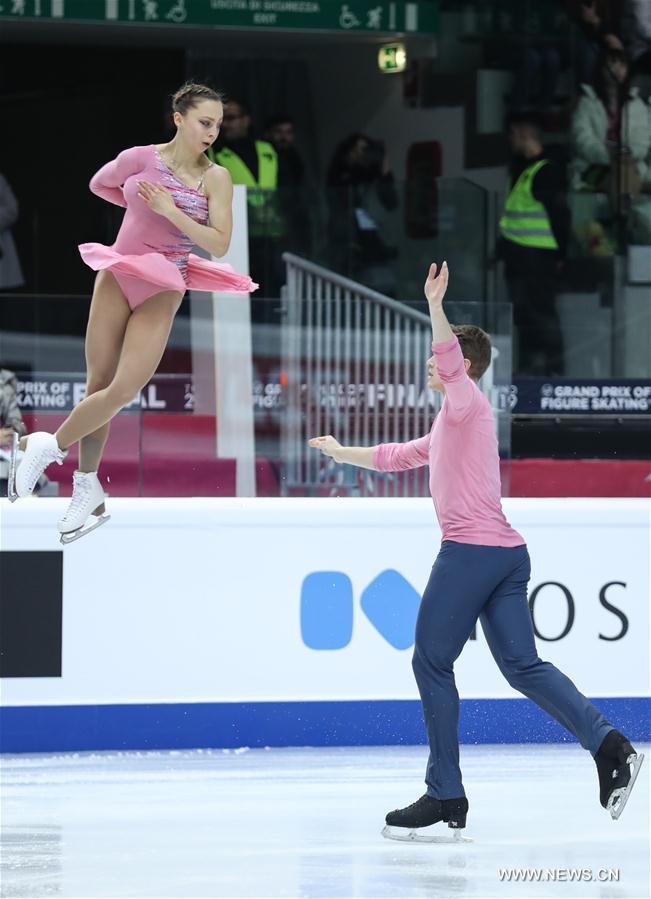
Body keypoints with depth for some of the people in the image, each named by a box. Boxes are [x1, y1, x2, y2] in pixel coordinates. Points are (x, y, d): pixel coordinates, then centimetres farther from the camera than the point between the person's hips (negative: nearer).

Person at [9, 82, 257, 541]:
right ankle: (88, 492, 16)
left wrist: (172, 211, -20)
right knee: (99, 385, 3)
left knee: (124, 390, -13)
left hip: (163, 292, -1)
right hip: (118, 278, 1)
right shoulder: (140, 158, -4)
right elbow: (99, 184, 15)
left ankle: (50, 446, 7)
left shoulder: (216, 178, -5)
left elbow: (220, 244, -11)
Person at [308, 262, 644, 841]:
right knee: (523, 665, 3)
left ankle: (445, 796, -1)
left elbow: (451, 362, -24)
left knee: (432, 663, -2)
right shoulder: (450, 424, 27)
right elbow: (399, 456, 42)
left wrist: (436, 308, -35)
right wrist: (345, 453, 51)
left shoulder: (466, 402, -1)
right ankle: (608, 745, -14)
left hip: (471, 549, -9)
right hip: (506, 554, 9)